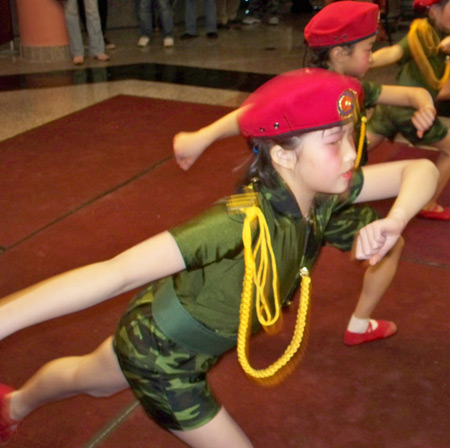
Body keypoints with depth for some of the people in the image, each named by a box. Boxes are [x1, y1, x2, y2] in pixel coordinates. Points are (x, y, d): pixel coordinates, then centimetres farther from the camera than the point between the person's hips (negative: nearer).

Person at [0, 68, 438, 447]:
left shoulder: (324, 194, -20)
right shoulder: (244, 222, -42)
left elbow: (420, 169, -11)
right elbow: (117, 273, -48)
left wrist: (393, 222, -32)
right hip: (162, 357, -7)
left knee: (88, 379, 34)